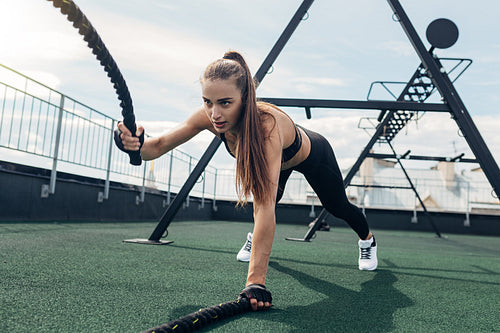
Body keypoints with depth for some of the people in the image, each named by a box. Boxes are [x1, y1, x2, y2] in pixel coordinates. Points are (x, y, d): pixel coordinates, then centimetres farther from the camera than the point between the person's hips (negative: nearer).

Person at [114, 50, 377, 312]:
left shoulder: (267, 125, -51)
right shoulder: (208, 116, -36)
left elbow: (266, 208, -56)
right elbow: (160, 145, -31)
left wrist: (255, 280, -60)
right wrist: (137, 145, -56)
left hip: (313, 157, -3)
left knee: (338, 207, 20)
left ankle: (368, 240, 54)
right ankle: (255, 238, 55)